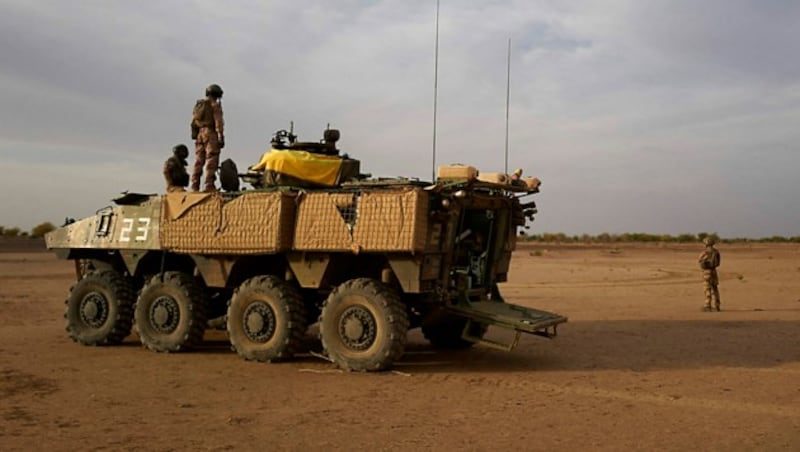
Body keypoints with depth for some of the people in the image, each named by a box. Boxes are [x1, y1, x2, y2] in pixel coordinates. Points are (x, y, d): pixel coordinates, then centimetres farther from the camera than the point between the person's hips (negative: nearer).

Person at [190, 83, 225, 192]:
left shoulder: (198, 104, 18)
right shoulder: (215, 105, -3)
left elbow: (193, 122, 17)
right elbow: (218, 121, -11)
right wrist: (221, 137, -12)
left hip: (199, 135, 7)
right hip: (210, 133, -7)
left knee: (198, 161, 8)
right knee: (211, 161, -8)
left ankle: (195, 186, 4)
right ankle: (209, 185, -15)